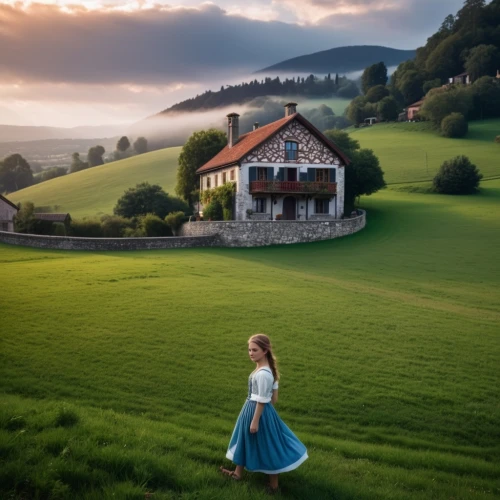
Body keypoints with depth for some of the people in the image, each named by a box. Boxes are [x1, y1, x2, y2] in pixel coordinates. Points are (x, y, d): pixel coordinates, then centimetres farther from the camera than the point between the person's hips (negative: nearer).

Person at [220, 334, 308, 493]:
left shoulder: (262, 374, -29)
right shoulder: (268, 368, 1)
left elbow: (262, 401, -24)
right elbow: (274, 397, 9)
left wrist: (255, 421, -18)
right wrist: (270, 409, 19)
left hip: (258, 411, -10)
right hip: (252, 408, 10)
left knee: (267, 447, 5)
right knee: (245, 440, 24)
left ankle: (273, 484, 21)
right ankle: (238, 472, 42)